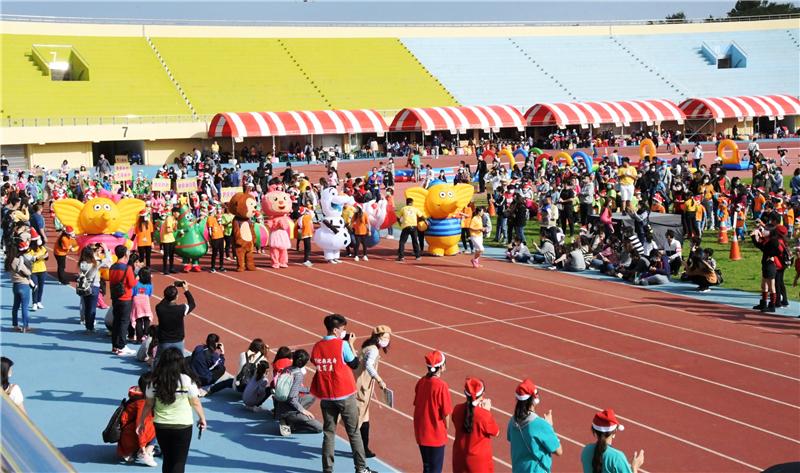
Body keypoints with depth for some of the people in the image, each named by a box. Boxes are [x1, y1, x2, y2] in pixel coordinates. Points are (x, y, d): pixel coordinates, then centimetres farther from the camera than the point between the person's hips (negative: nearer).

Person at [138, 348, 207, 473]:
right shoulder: (186, 381, -12)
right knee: (179, 462, 3)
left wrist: (141, 422, 15)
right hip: (182, 426, -3)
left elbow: (148, 405, 2)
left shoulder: (155, 382, -5)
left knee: (167, 460, 19)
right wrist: (202, 418, 13)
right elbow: (195, 403, -3)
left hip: (161, 426, 3)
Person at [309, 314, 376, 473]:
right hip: (345, 395, -4)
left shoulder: (317, 347, 0)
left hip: (326, 396, 4)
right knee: (354, 432, 7)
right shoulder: (343, 345, -13)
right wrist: (351, 344, 4)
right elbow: (354, 364, -3)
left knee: (328, 433, 10)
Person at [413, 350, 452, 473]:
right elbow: (446, 414, -16)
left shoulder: (421, 382, -2)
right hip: (436, 435, -6)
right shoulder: (441, 386, -21)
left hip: (421, 433, 6)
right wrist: (445, 430, 2)